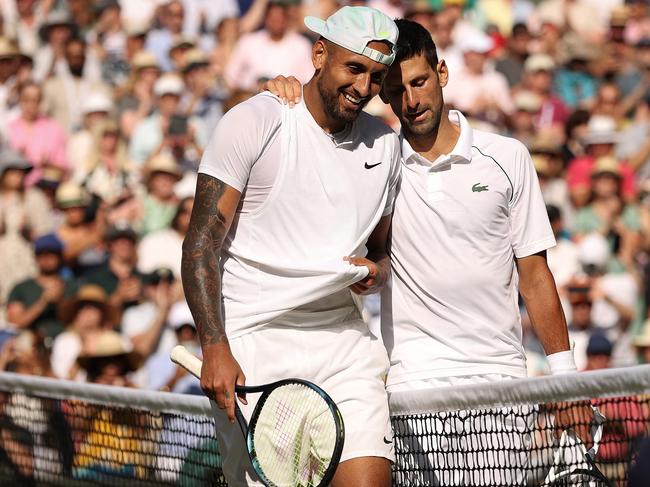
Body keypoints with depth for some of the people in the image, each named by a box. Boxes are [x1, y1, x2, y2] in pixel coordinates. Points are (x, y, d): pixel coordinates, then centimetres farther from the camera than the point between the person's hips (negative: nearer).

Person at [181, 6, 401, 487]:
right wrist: (215, 350, -19)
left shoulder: (385, 143, 13)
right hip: (253, 347, -5)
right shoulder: (252, 123, -5)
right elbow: (202, 245, -8)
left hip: (344, 347, 5)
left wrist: (376, 269, 1)